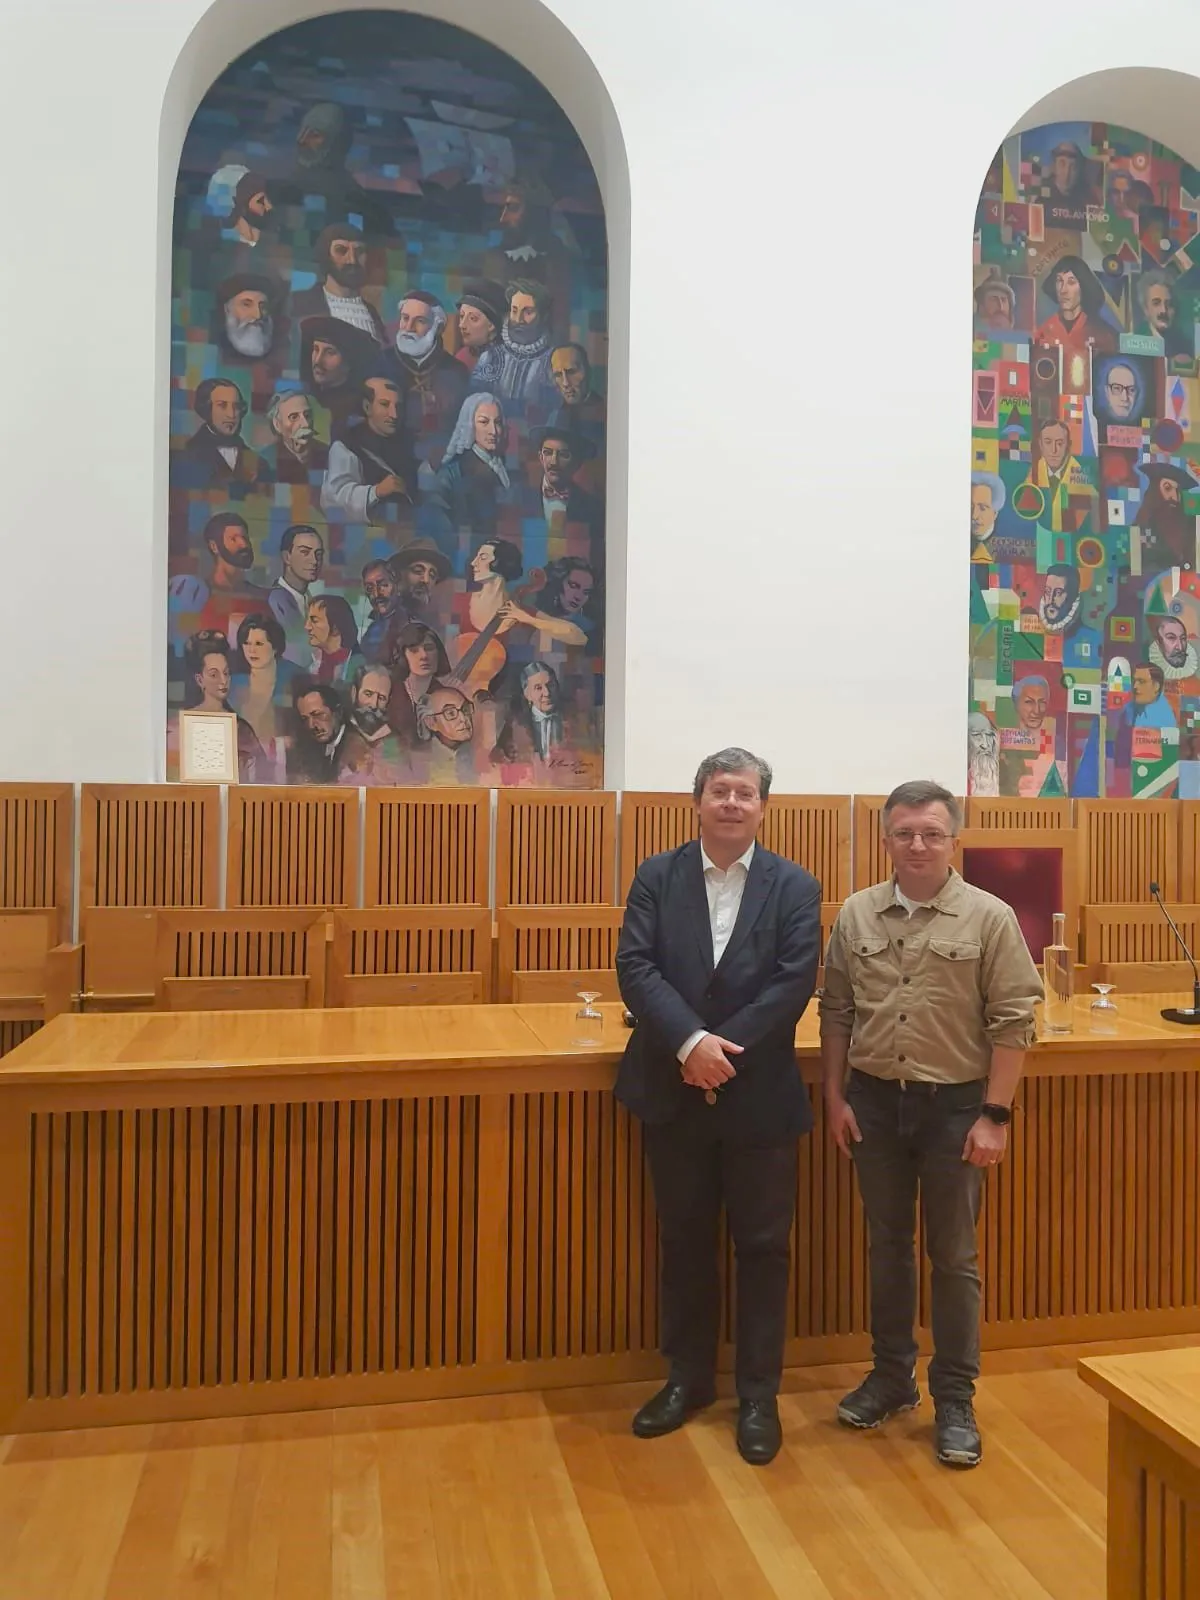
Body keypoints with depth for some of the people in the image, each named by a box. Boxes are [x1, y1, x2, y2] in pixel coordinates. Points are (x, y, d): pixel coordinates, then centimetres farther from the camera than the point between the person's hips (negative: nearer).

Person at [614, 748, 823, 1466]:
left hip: (761, 1095, -1)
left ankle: (759, 1394, 25)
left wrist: (723, 1049, -18)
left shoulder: (795, 887, -2)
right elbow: (636, 967, -9)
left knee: (764, 1245, 8)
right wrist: (692, 1042, -22)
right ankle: (689, 1377, 33)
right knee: (685, 1240, 15)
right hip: (674, 1092, 2)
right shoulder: (656, 877, 1)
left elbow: (795, 982, -11)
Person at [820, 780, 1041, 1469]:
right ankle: (893, 1375, 33)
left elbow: (1013, 1022, -9)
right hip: (874, 1101, 3)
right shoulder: (856, 915, 1)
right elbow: (837, 1012, 6)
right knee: (888, 1244, 16)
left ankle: (955, 1399, 24)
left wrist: (995, 1115, -12)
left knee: (954, 1255, 9)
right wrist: (836, 1096, 4)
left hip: (954, 1104, -3)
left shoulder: (990, 918, -9)